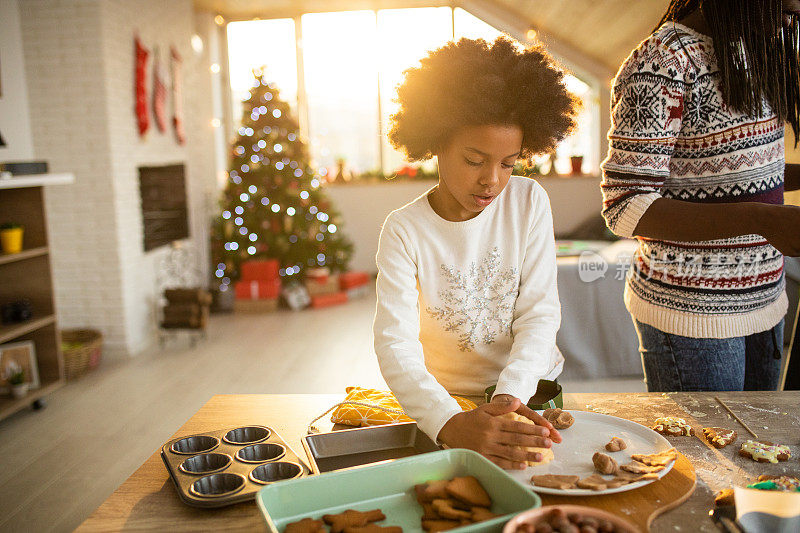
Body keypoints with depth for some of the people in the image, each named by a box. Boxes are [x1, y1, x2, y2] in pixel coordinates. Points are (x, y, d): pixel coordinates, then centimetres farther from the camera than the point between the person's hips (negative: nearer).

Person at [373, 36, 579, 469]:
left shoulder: (529, 202, -5)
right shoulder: (404, 231, -12)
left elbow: (540, 314, -8)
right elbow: (395, 344, -23)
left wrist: (511, 394, -26)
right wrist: (450, 424, -40)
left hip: (530, 394, 1)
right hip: (447, 401, -1)